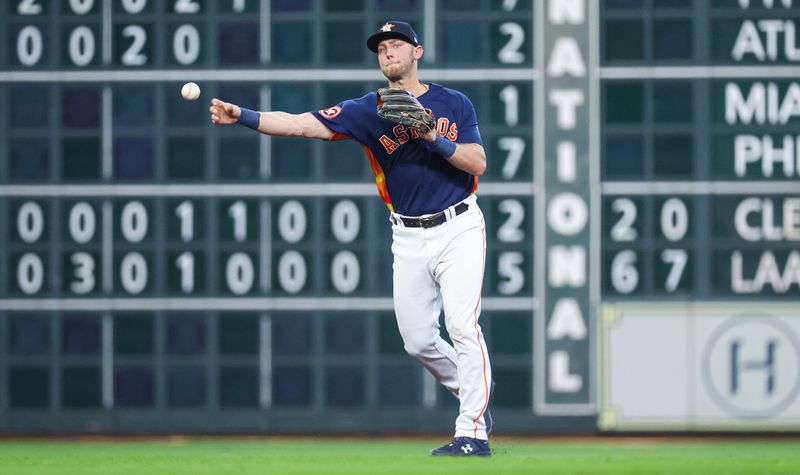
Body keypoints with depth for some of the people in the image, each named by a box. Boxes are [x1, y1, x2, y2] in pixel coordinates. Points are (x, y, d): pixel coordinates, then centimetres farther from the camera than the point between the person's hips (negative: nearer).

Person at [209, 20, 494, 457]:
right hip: (409, 238, 3)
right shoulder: (369, 111, 2)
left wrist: (432, 137, -21)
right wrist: (242, 117, -23)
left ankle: (473, 433, -14)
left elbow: (478, 163, -8)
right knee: (417, 340, 4)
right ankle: (477, 395, 28)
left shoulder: (454, 104, 1)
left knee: (462, 326, -16)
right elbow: (300, 125, -9)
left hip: (458, 228, -3)